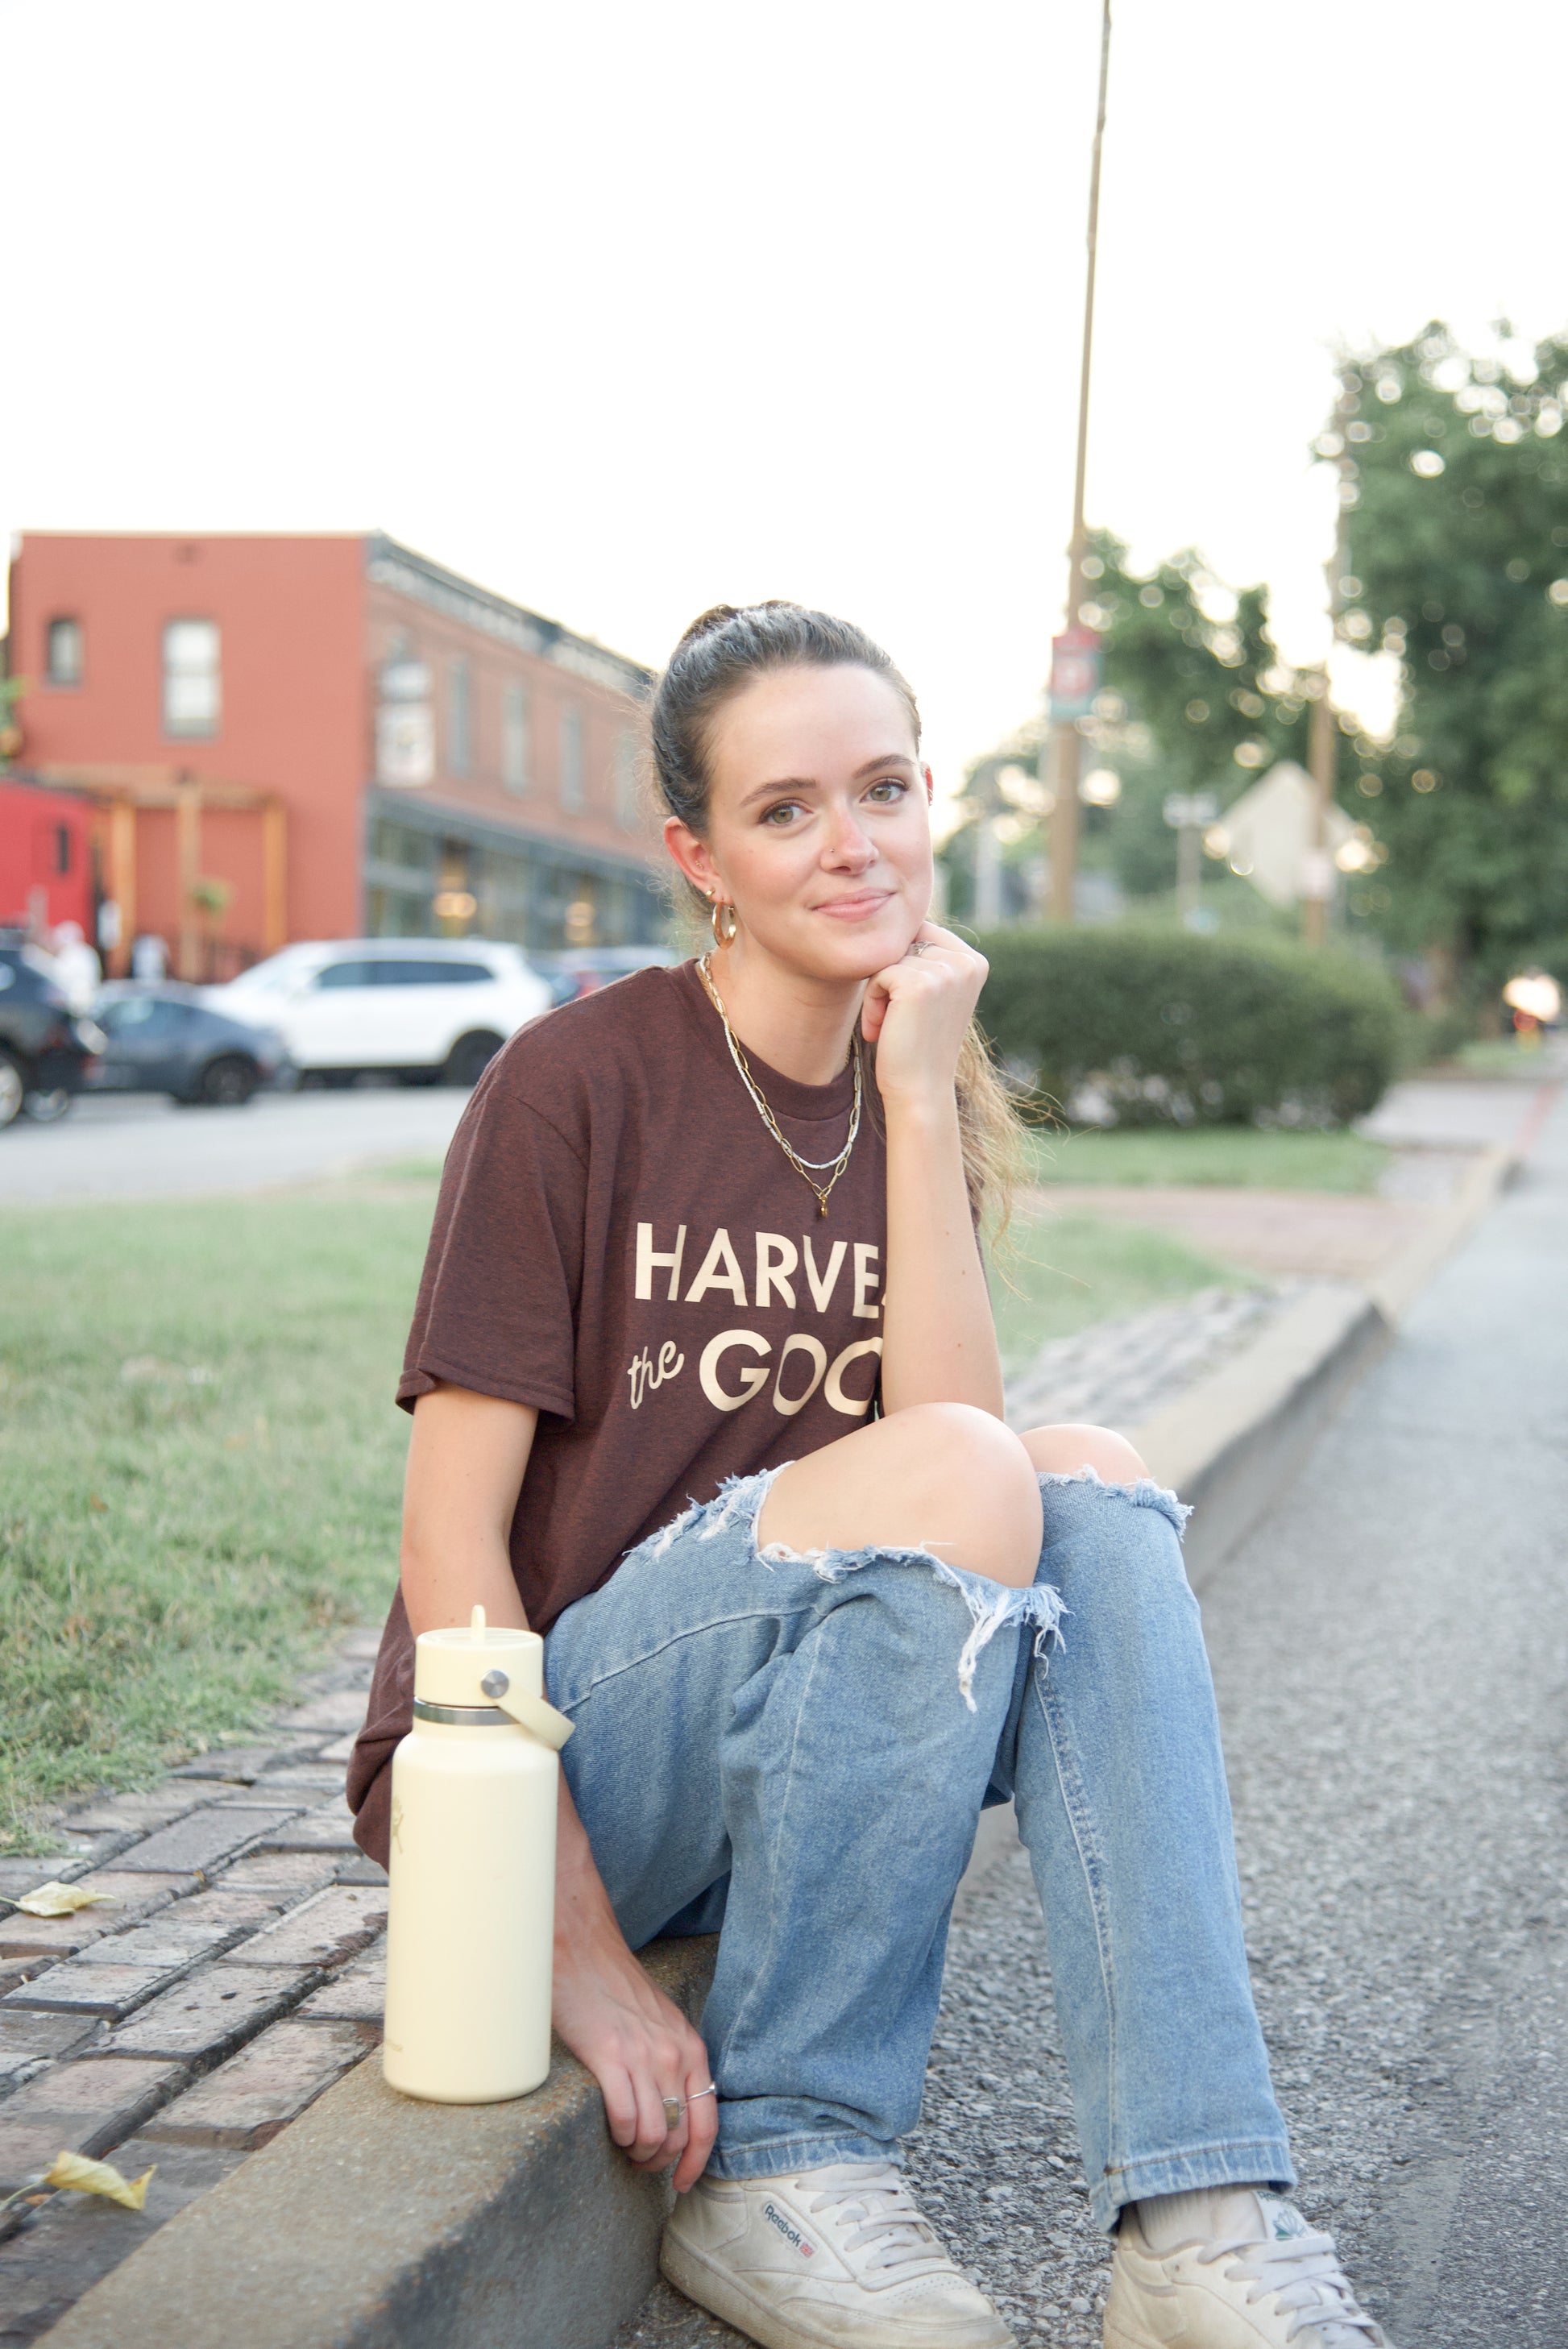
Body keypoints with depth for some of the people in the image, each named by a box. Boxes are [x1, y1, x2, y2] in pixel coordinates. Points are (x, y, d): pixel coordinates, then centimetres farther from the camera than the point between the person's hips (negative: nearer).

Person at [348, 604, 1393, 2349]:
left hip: (792, 1769, 5)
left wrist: (919, 1099, -16)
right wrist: (578, 1949, -21)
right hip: (540, 1761, -5)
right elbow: (451, 1530, -15)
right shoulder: (579, 1080, -11)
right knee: (958, 1483, -29)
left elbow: (952, 1419, -10)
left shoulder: (916, 1103, 7)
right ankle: (776, 2171, -18)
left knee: (1092, 1485, -21)